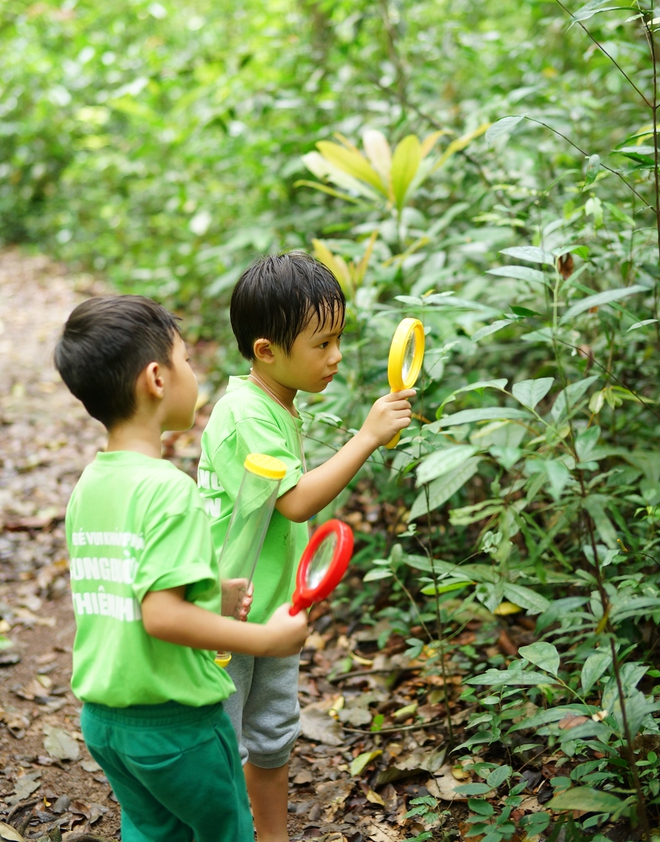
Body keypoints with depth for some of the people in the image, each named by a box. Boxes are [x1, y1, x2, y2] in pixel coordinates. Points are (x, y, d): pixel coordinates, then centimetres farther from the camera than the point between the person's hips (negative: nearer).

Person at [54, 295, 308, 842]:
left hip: (101, 714, 7)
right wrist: (268, 639, -20)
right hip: (173, 723, -7)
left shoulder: (87, 486, 2)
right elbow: (162, 616, -29)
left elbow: (124, 592, 7)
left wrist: (217, 596, 8)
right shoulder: (170, 490, -23)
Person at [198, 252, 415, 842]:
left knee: (274, 739, 22)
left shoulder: (281, 407, 6)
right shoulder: (245, 415, -24)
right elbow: (296, 501, -30)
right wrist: (369, 437, -28)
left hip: (274, 609, 9)